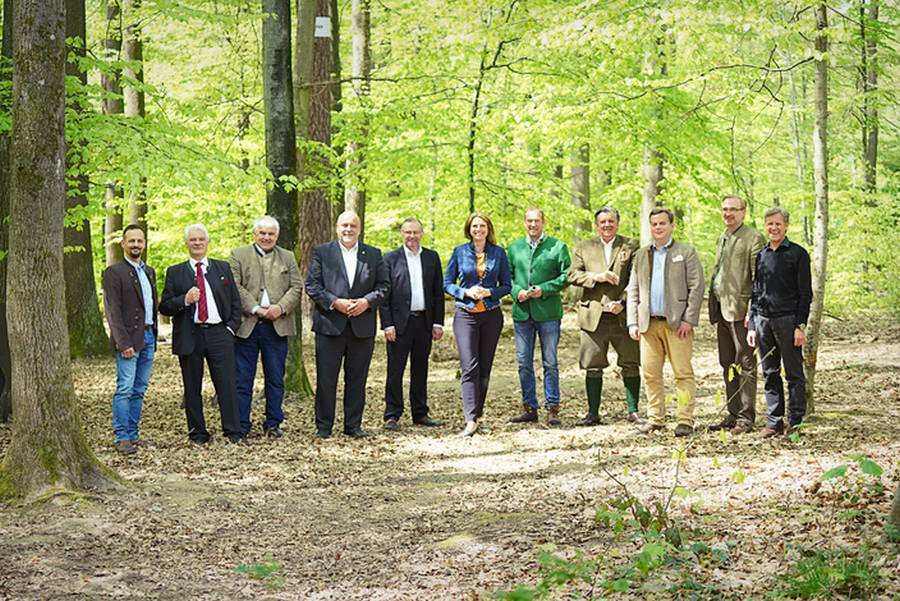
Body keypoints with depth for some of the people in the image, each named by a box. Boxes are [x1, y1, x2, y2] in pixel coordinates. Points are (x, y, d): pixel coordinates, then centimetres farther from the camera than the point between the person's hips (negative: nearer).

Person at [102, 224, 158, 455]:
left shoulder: (149, 271, 17)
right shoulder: (114, 272, -6)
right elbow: (112, 311, -12)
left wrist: (154, 333, 13)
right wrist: (123, 342, -17)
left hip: (148, 336, 7)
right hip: (129, 338, -7)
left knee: (139, 390, 9)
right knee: (125, 389, -8)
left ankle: (133, 434, 13)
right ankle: (122, 438, -5)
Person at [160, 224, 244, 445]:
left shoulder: (223, 268, 13)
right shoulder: (175, 273, 7)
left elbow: (235, 302, 14)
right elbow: (164, 307, 2)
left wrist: (231, 327, 2)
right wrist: (185, 300, -15)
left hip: (219, 333, 1)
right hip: (189, 336, -1)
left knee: (227, 384, -3)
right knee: (192, 388, 3)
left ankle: (233, 432, 2)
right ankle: (198, 433, 11)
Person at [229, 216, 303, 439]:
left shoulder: (288, 258, 14)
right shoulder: (238, 255, 6)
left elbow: (297, 287, 5)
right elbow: (235, 287, -5)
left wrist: (281, 307, -12)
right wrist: (255, 309, -15)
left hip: (277, 326, 2)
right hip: (246, 326, -2)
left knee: (275, 379, 6)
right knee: (243, 379, 1)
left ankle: (273, 424, 14)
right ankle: (241, 425, 7)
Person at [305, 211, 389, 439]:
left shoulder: (373, 255, 11)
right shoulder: (321, 252, 5)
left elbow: (384, 286, 8)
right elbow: (311, 285, -2)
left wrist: (367, 301, -10)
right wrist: (335, 302, -13)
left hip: (362, 327, 2)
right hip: (330, 325, -2)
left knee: (357, 379, 7)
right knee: (326, 378, 0)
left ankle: (353, 425, 16)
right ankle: (323, 426, 8)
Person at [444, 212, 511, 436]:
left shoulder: (498, 253, 6)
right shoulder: (459, 252, 3)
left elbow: (506, 285, 7)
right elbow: (447, 284, 5)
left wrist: (489, 292, -11)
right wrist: (466, 292, -12)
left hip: (491, 315, 2)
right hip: (465, 315, -2)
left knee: (484, 368, 7)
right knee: (469, 367, -13)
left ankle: (477, 415, 18)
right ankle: (471, 420, -20)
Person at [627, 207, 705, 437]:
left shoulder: (686, 252, 3)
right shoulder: (641, 255, 17)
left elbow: (697, 287, -3)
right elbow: (633, 291, 16)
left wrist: (689, 319, -11)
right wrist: (633, 322, 6)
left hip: (677, 323, -4)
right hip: (649, 323, 4)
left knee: (683, 373, -4)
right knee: (650, 374, 4)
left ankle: (685, 420, -1)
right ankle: (655, 418, 12)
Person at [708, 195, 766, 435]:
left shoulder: (753, 238, -7)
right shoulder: (722, 239, 20)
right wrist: (713, 308, 17)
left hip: (741, 310, -9)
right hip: (722, 310, 9)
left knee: (745, 364, -5)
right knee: (727, 365, 11)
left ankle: (746, 417, -3)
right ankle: (733, 414, 18)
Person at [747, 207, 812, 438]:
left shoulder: (797, 254, -1)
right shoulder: (761, 256, 14)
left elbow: (805, 293, -4)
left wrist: (800, 326, -11)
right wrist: (751, 325, 11)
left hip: (787, 319, -5)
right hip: (763, 320, 5)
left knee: (794, 373, -1)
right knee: (770, 374, 8)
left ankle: (796, 421, 3)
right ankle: (774, 422, 13)